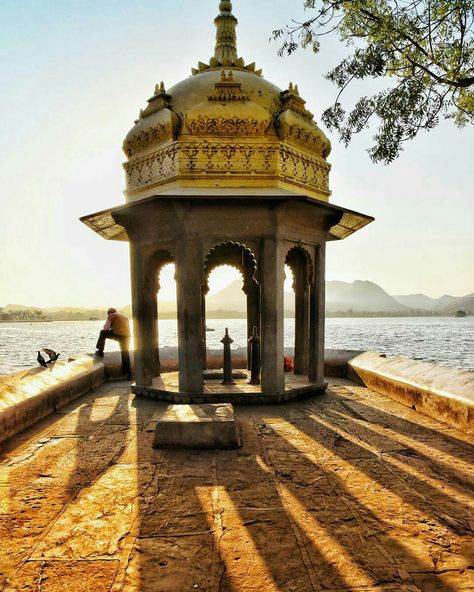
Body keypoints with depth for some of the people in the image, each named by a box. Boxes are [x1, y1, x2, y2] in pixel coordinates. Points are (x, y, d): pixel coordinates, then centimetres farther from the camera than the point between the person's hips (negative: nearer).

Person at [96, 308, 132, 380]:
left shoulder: (111, 316, 9)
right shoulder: (125, 317, 29)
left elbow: (105, 328, 3)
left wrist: (110, 328, 25)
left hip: (118, 335, -6)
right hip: (127, 336, 6)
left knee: (103, 333, 16)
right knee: (126, 356, 12)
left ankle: (100, 352, 17)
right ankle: (129, 375, 11)